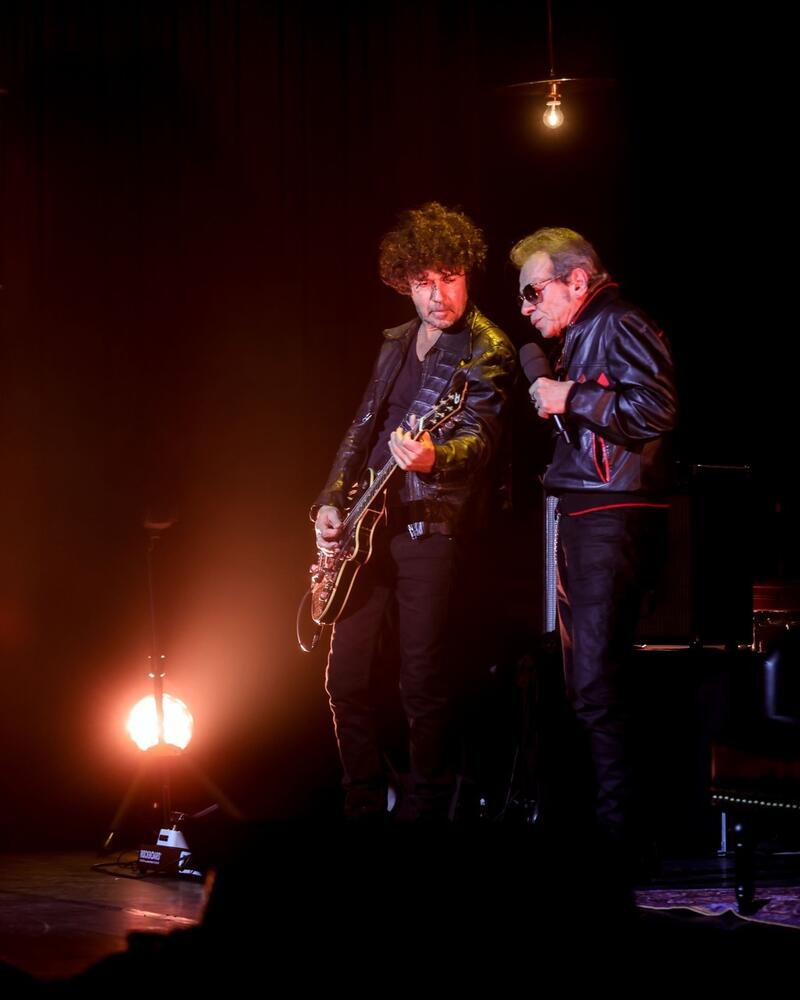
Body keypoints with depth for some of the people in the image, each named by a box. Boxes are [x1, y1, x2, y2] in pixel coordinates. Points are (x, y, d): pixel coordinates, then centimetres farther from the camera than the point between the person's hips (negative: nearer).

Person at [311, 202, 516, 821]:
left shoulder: (486, 350, -8)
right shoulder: (397, 343, 16)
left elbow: (480, 438, -21)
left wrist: (432, 459, -41)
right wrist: (331, 502, 12)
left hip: (430, 523, -7)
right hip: (365, 520, 7)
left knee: (424, 682, -9)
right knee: (346, 675, 7)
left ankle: (426, 817, 1)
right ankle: (363, 814, 18)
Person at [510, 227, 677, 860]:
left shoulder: (621, 328, -8)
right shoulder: (578, 340, 21)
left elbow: (657, 408, -21)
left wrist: (572, 399, -16)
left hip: (614, 518, -11)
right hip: (579, 521, 11)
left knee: (596, 682, -15)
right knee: (580, 679, 11)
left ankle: (622, 828, -13)